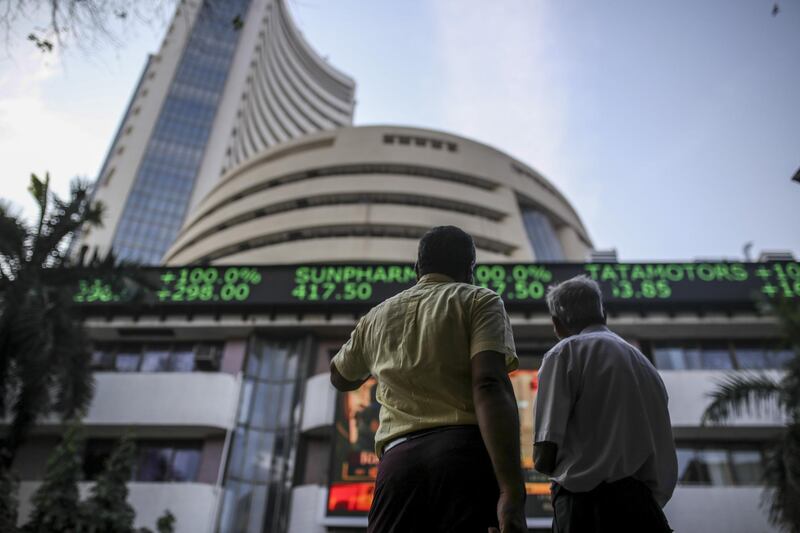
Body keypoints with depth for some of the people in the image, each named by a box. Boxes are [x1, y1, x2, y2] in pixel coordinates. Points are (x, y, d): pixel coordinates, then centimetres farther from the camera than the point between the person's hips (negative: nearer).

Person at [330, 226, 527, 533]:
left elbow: (340, 378, 43)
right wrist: (512, 490, -17)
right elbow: (490, 386, -9)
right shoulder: (479, 301, 10)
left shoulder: (377, 316, 24)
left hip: (398, 461, 4)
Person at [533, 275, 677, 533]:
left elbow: (543, 458, -8)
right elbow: (665, 457, 18)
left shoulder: (565, 353, -1)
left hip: (589, 505, -6)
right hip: (645, 509, 7)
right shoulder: (643, 361, 19)